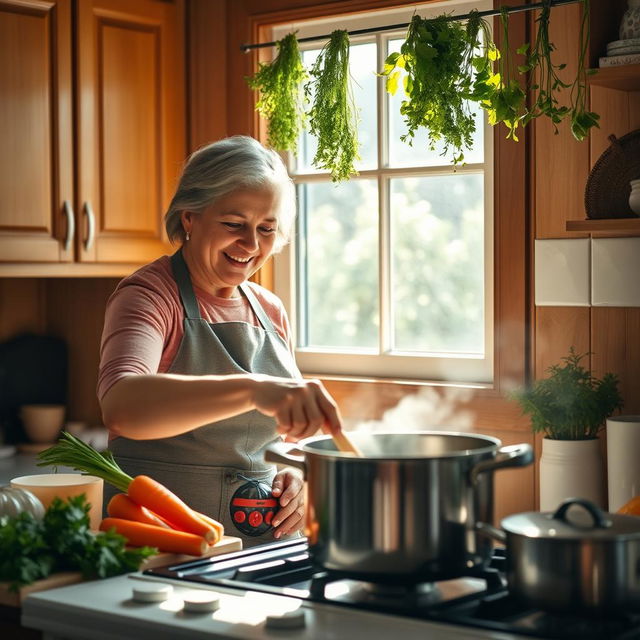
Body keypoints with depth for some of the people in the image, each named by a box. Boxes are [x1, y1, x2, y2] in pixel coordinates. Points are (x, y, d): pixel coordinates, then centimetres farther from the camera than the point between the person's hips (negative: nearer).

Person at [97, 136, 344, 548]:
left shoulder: (271, 312, 14)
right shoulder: (149, 296, -7)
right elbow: (121, 406, -28)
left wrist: (295, 475, 3)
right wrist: (252, 388, -41)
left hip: (267, 542, 6)